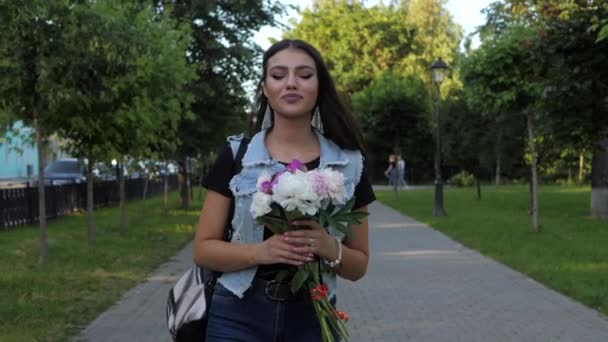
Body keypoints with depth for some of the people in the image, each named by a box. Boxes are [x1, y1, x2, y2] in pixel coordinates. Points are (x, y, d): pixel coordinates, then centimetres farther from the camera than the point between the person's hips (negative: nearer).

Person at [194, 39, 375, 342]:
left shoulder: (349, 163, 0)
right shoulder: (236, 155, -3)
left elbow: (358, 265, 4)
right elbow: (204, 249, -3)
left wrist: (329, 248, -16)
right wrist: (261, 251, -19)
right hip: (239, 317, -1)